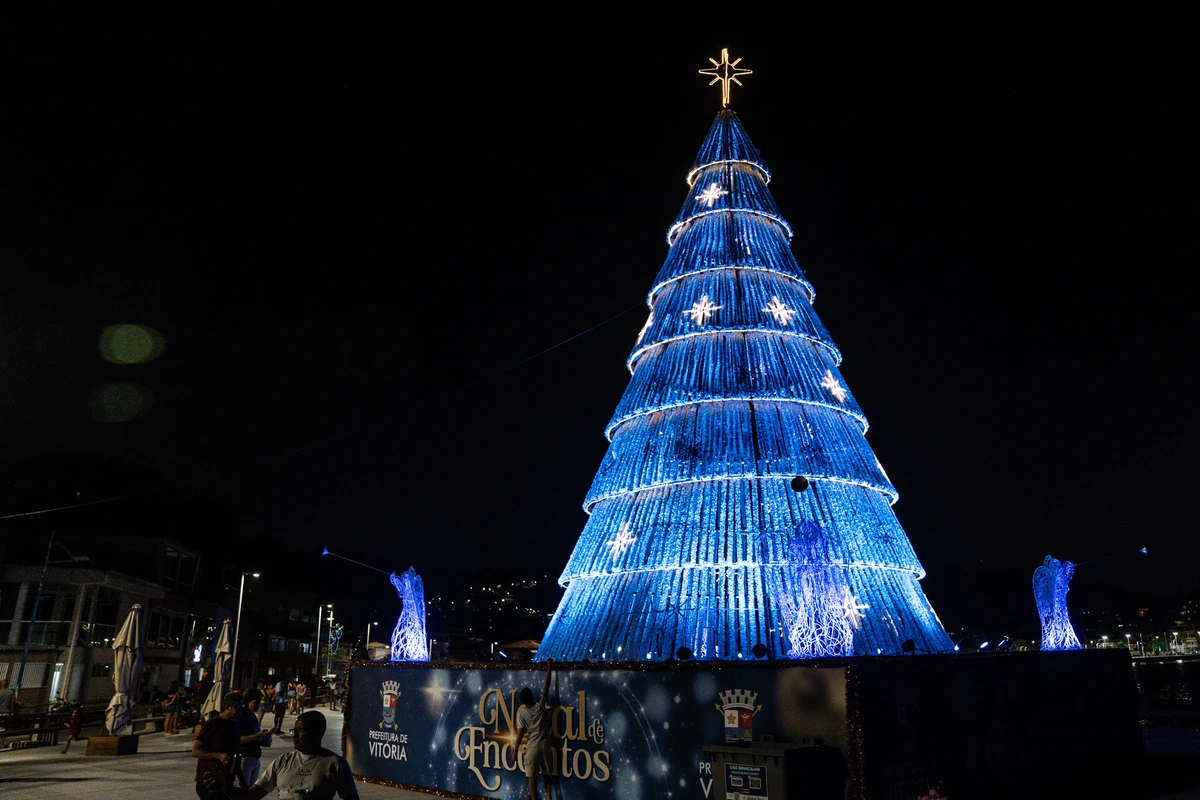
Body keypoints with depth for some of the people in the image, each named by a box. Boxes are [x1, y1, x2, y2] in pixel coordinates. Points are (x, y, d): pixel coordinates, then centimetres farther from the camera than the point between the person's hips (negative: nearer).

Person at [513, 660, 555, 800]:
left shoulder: (522, 713, -6)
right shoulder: (541, 706, -3)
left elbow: (521, 733, -7)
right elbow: (546, 686, 1)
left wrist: (516, 748, 4)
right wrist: (549, 667, 6)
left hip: (532, 748, -2)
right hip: (545, 746, 2)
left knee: (532, 778, 4)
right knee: (546, 775, 16)